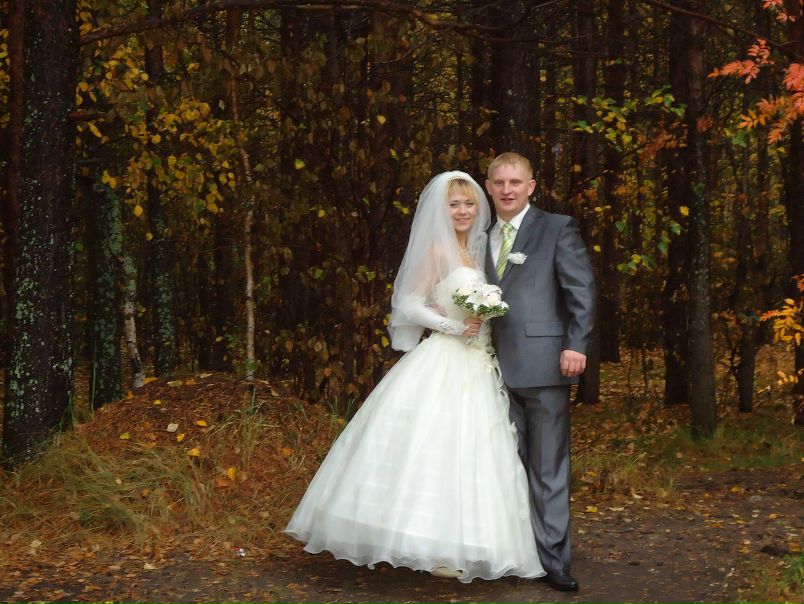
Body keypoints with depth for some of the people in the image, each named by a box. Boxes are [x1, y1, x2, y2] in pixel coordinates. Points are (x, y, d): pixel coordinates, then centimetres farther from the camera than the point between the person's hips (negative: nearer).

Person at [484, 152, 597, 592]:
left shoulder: (558, 228, 2)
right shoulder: (484, 238, 18)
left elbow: (582, 290, -5)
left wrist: (576, 346, -15)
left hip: (543, 364, -5)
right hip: (499, 368, 5)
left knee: (548, 468, -1)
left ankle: (553, 560, 5)